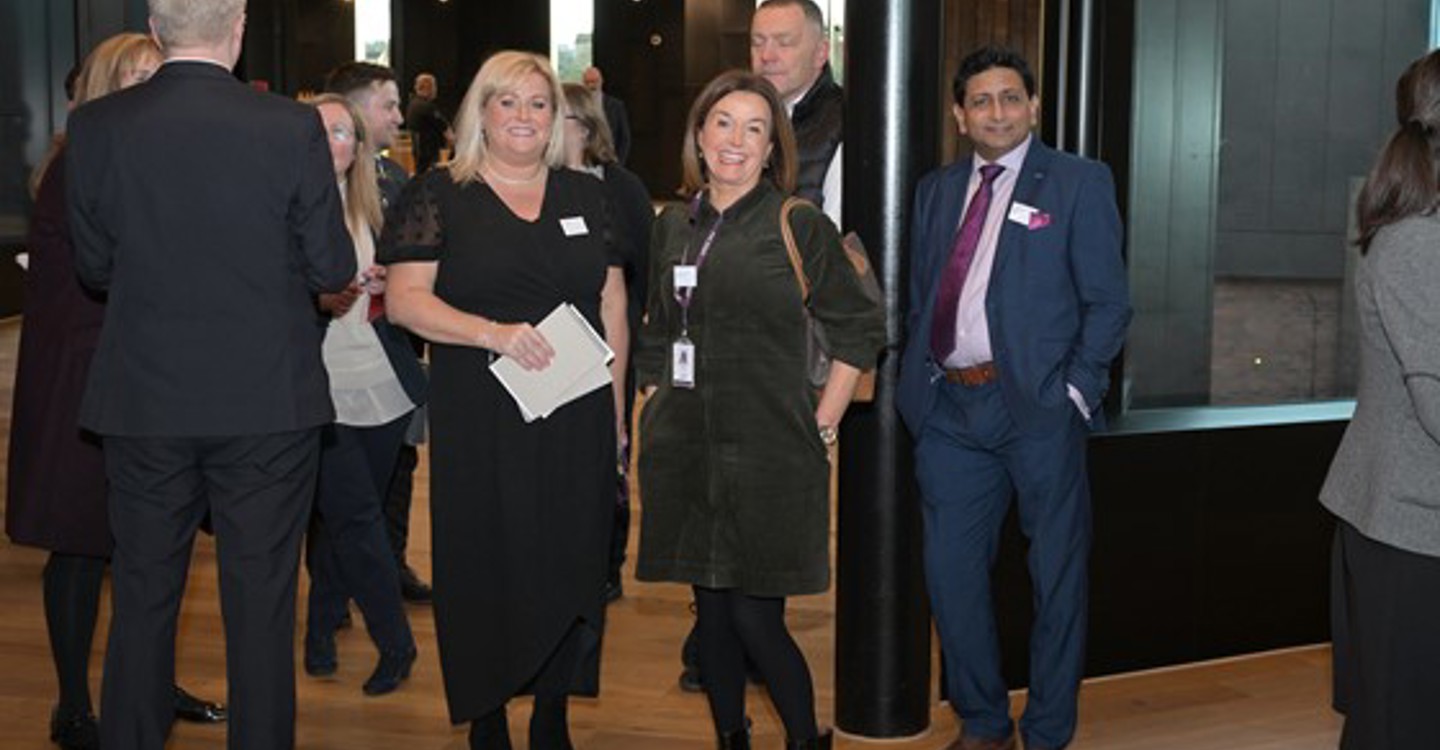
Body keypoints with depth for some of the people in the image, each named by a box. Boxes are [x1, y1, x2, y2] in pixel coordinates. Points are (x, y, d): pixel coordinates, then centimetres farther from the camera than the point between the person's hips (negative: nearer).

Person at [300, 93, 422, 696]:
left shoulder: (372, 209, 13)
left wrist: (383, 288, -1)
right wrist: (319, 298, -19)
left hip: (379, 385, 5)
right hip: (317, 390, -5)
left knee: (342, 521, 12)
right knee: (358, 518, -7)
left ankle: (320, 634, 31)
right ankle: (395, 645, 5)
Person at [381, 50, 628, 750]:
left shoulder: (586, 195, 12)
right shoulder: (439, 194, 2)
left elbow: (612, 305, 13)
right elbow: (404, 298, -6)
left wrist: (616, 405, 7)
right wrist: (494, 333, -19)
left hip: (578, 421, 3)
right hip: (480, 423, -3)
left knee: (569, 565, 6)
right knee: (486, 568, 3)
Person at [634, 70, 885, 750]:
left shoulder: (799, 225, -3)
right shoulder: (673, 225, 11)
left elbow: (861, 328, -1)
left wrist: (824, 423, -5)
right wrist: (656, 410, 12)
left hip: (769, 453, -5)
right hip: (683, 451, 5)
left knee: (754, 616, -6)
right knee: (710, 610, 11)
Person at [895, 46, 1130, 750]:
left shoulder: (1078, 182, 1)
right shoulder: (936, 190, 15)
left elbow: (1108, 301, -3)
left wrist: (1075, 391, -10)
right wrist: (917, 381, 7)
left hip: (1037, 404, -4)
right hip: (948, 408, 5)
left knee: (1056, 576, 6)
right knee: (950, 570, 8)